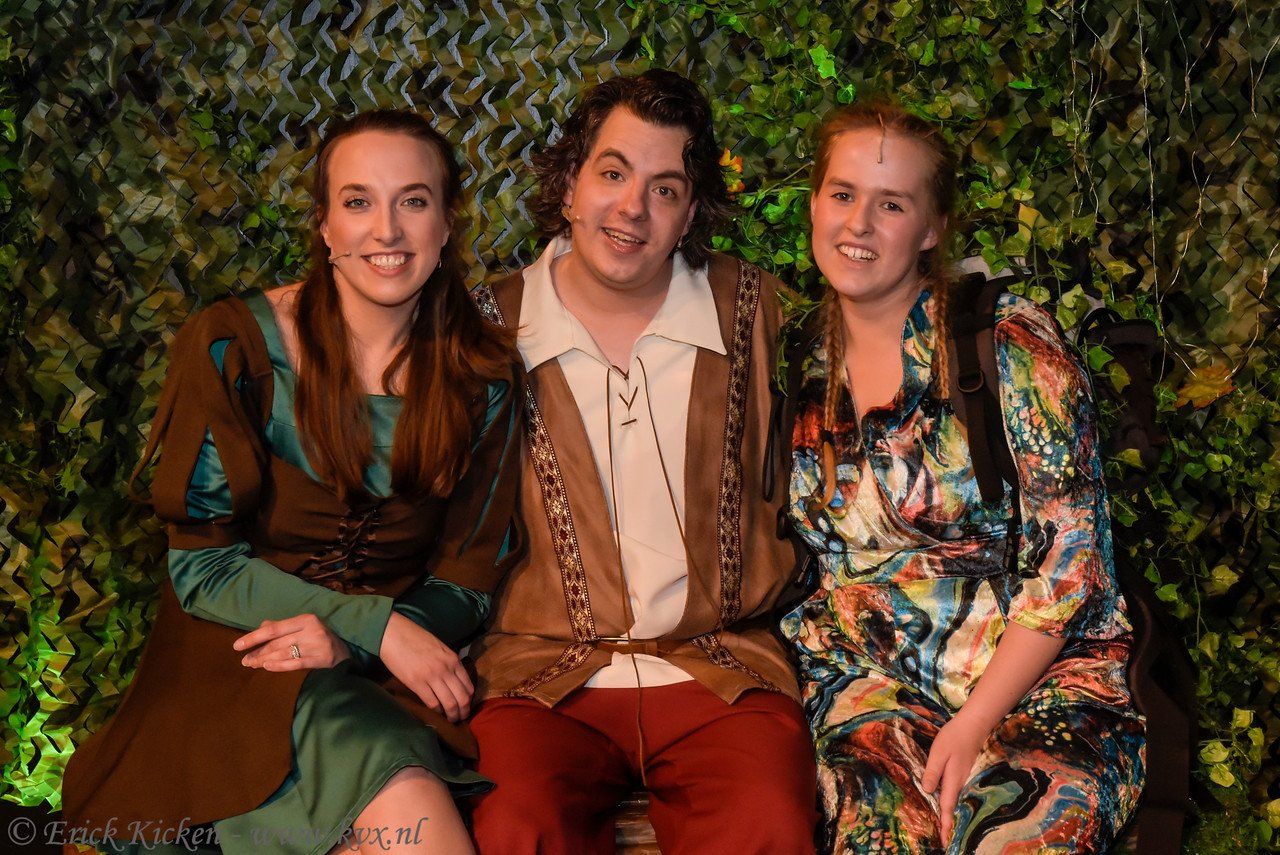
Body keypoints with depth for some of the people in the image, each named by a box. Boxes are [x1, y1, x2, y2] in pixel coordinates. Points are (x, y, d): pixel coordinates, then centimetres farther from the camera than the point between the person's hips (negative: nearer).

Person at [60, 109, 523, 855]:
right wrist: (378, 624, -14)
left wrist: (349, 641, -14)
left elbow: (470, 579, 6)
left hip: (388, 678, 3)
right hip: (239, 664, -2)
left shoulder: (484, 373, 4)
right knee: (397, 783, -32)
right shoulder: (232, 350, -4)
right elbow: (201, 563, -4)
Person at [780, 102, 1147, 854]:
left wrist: (974, 722, -14)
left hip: (1043, 677, -2)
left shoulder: (1008, 342, -5)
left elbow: (1070, 557, -8)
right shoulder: (804, 377, 9)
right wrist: (827, 674, -2)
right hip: (875, 684, 3)